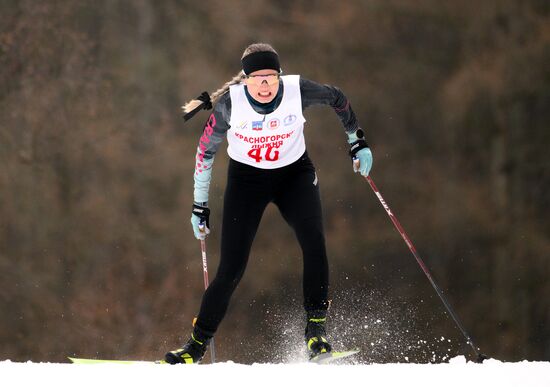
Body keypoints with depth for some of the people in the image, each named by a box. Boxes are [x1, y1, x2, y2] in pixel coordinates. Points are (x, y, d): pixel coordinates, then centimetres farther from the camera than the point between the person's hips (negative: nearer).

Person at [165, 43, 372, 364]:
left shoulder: (298, 90, -22)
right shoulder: (230, 102, -22)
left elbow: (338, 99, 0)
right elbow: (206, 150, -7)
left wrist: (358, 143, 5)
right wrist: (200, 206, -3)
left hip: (294, 174, 1)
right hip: (247, 178, -1)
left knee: (314, 243, -26)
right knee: (231, 270, -7)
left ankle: (316, 328, -16)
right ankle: (198, 344, 9)